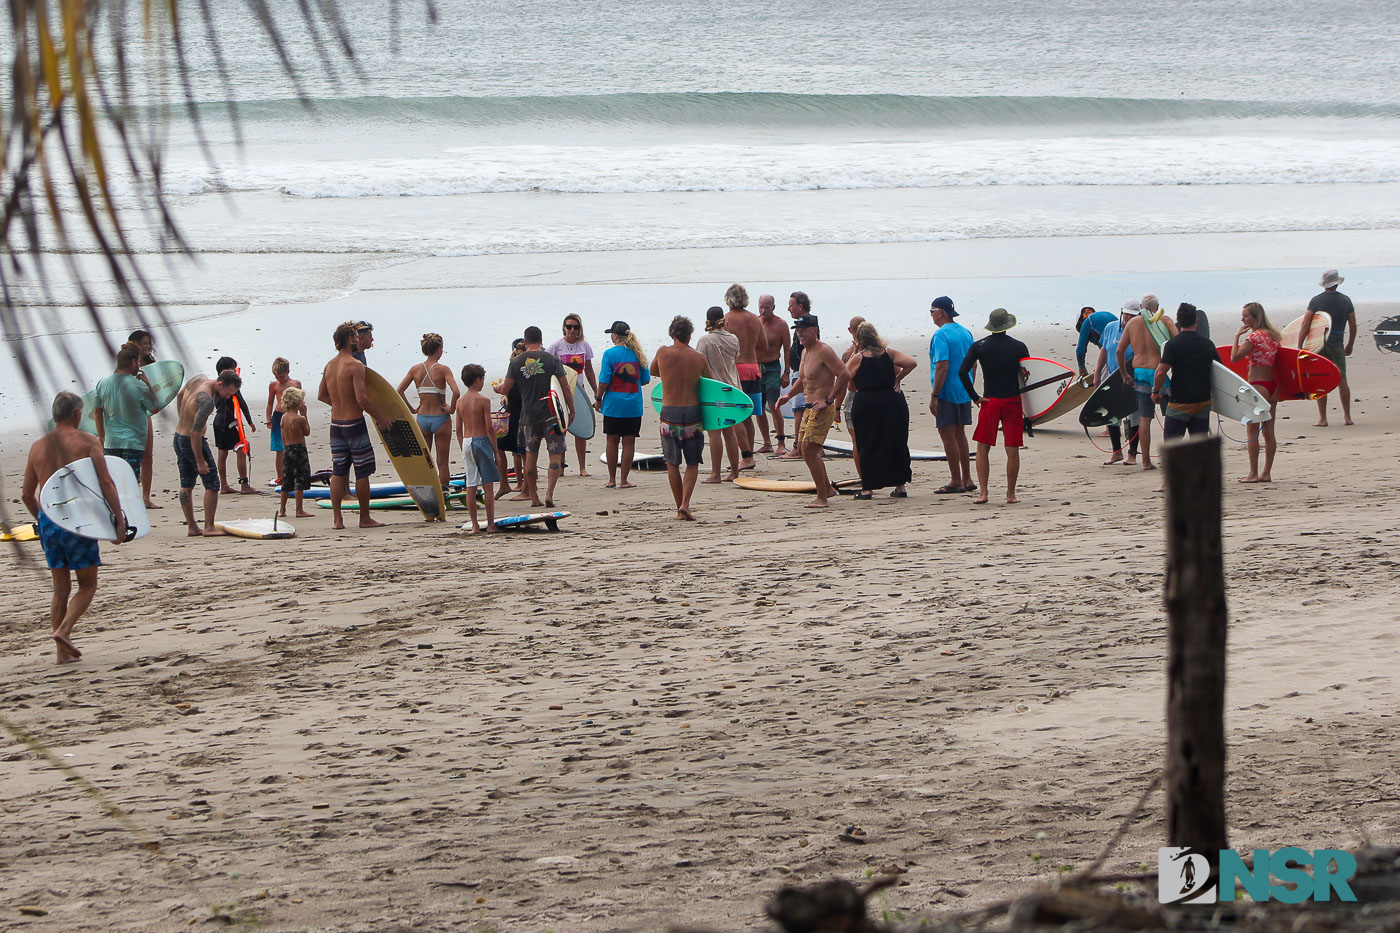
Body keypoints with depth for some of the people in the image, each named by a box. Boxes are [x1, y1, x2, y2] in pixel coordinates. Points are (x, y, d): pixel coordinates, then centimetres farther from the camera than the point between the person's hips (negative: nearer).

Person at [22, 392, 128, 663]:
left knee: (61, 588, 13)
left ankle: (63, 652, 11)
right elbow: (106, 483, -13)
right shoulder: (88, 441, -4)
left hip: (48, 520, 4)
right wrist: (120, 519, -10)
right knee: (87, 585, 9)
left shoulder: (38, 446, 8)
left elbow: (26, 493, 13)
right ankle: (64, 630, -12)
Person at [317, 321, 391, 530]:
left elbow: (321, 395, 17)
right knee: (363, 472, 2)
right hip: (354, 423, -7)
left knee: (338, 472, 10)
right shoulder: (355, 365, -16)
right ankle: (365, 518, 6)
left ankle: (337, 518, 9)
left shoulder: (329, 366, 7)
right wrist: (378, 416, -10)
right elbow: (361, 398, -22)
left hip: (336, 424, 7)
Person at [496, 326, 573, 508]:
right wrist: (571, 410, 5)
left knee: (531, 456, 14)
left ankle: (533, 497, 16)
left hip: (528, 416, 2)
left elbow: (505, 389, 2)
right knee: (555, 455, 3)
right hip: (551, 414, -2)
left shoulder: (517, 362, 0)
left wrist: (497, 388, 26)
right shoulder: (552, 359, -5)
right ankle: (549, 492, -12)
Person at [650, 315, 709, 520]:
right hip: (692, 412, 0)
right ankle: (685, 504, -8)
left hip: (669, 413, 0)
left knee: (672, 464, 12)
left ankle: (680, 509, 14)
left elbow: (652, 371, 17)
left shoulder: (663, 353, -3)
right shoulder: (699, 357, -1)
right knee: (692, 464, 9)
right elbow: (711, 381, 14)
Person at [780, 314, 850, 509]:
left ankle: (821, 497, -8)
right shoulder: (805, 352, 14)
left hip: (822, 410, -10)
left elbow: (845, 375, -23)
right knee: (803, 450, 16)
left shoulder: (824, 351, -16)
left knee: (809, 451, -15)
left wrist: (828, 401, -22)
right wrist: (789, 394, 13)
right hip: (809, 409, 10)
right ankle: (827, 488, 29)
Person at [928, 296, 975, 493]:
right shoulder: (965, 332, 11)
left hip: (947, 393, -9)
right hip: (964, 392, 9)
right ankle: (967, 480, 19)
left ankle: (956, 482, -2)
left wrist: (934, 397, -20)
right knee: (960, 434, 16)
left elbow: (943, 367, -22)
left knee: (948, 436, -3)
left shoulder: (941, 334, -15)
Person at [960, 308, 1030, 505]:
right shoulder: (1018, 347, -2)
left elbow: (962, 371, -9)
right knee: (1012, 450, 4)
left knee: (983, 448, 9)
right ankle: (1011, 494, 6)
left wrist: (974, 397, -4)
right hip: (1013, 401, 0)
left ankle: (983, 493, 0)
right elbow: (1029, 373, 1)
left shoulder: (978, 346, -1)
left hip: (990, 401, 0)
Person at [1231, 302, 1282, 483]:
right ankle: (1267, 473, 11)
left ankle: (1253, 474, -2)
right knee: (1268, 430, 9)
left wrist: (1237, 336, -7)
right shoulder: (1272, 334, 11)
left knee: (1253, 430, -2)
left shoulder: (1254, 336, -13)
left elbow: (1235, 356, -16)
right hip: (1273, 384, 8)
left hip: (1257, 385, -8)